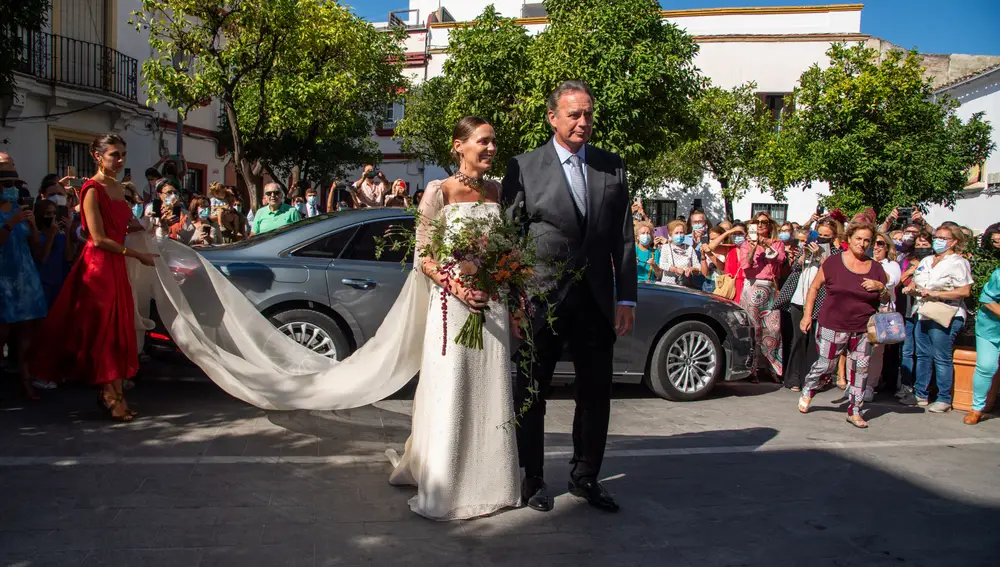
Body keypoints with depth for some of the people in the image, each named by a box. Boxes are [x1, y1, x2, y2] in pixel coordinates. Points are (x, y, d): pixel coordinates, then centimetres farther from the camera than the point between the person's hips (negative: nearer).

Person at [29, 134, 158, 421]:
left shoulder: (117, 186, 13)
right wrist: (137, 255, -15)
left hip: (116, 264, 8)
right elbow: (98, 239, -16)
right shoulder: (92, 189, -11)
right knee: (104, 330, -2)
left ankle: (111, 393, 16)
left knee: (118, 328, 8)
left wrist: (134, 227, 1)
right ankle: (112, 396, 5)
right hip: (98, 265, -8)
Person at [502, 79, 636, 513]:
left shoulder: (612, 167, 8)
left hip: (596, 299, 3)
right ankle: (531, 480, 25)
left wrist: (626, 298, 1)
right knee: (531, 394, 8)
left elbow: (623, 238, 7)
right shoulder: (524, 167, -2)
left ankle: (585, 477, 29)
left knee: (596, 394, 11)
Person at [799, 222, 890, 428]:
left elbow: (886, 301, 14)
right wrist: (807, 315, 1)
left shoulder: (876, 268, 7)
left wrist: (880, 287, -8)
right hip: (832, 327, -3)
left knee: (860, 370, 1)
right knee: (826, 365, 5)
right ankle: (807, 391, 34)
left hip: (863, 331, 3)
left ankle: (854, 411, 14)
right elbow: (814, 287, 5)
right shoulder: (833, 262, -3)